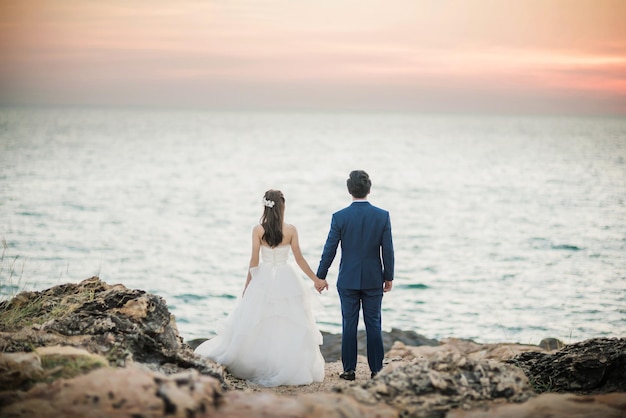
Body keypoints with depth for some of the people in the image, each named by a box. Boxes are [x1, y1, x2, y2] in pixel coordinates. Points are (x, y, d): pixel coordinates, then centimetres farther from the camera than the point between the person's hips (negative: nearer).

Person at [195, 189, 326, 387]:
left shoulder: (258, 230, -5)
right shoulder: (291, 230, -5)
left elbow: (254, 261, -3)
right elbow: (299, 259, -2)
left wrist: (247, 284, 8)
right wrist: (316, 279, 7)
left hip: (263, 280, 1)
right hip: (286, 281, -1)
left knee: (254, 326, 9)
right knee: (288, 326, 3)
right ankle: (292, 369, 3)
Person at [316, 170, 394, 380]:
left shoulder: (339, 217, -9)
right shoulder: (382, 216, -6)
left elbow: (329, 250, -5)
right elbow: (388, 250, -3)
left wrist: (320, 277, 5)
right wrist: (389, 277, 8)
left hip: (348, 280, -1)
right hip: (373, 280, 1)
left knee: (349, 325, 6)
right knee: (374, 324, 7)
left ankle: (349, 370, 9)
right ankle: (376, 369, 9)